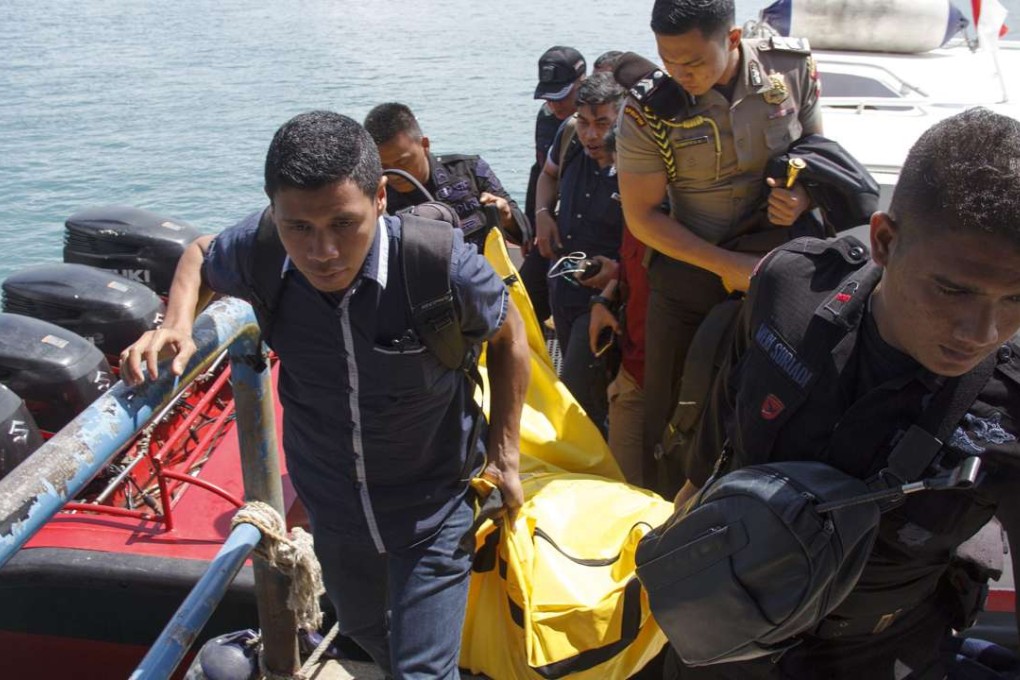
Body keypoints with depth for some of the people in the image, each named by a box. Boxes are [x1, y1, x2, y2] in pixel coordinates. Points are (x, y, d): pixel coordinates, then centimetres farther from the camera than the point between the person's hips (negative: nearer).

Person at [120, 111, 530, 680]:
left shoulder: (443, 265, -32)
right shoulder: (259, 250, -23)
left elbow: (509, 334, -10)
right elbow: (201, 256, 3)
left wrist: (504, 456, -6)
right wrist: (177, 326, -16)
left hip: (433, 508, -4)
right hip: (333, 505, 5)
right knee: (363, 626, 31)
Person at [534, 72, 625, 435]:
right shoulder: (569, 134, -5)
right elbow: (549, 174, 19)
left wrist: (622, 269, -26)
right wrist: (542, 213, 2)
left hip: (605, 291, -7)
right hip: (563, 281, 7)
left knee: (577, 391, -11)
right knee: (576, 377, 21)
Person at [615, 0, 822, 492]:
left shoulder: (793, 67, -11)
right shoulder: (647, 111, -18)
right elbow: (642, 216, -13)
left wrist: (802, 195, -16)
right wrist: (727, 265, -18)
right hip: (689, 268, -2)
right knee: (670, 412, 7)